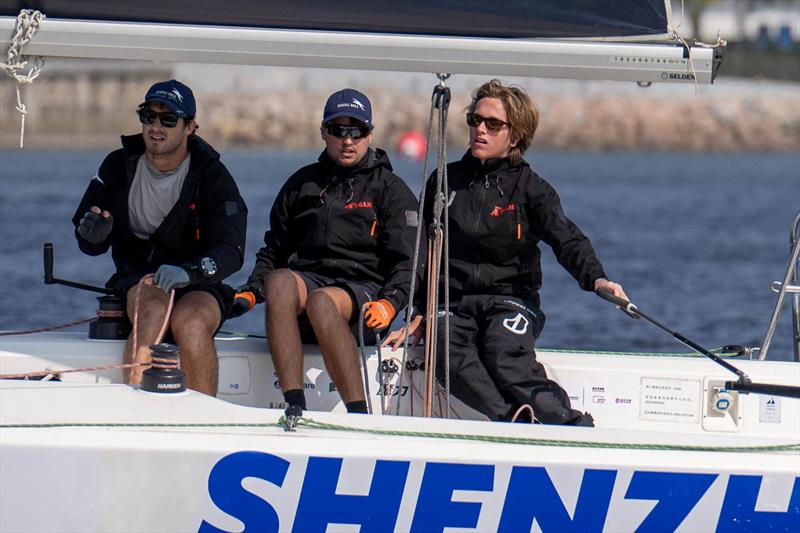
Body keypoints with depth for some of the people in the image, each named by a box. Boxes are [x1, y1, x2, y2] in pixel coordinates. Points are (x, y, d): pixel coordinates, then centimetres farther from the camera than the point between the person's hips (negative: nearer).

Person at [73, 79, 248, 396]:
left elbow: (231, 251, -17)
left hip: (196, 287, -1)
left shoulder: (212, 176, -5)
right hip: (135, 281, 1)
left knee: (190, 323, -35)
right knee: (153, 309, -34)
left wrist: (189, 271, -38)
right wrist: (93, 235, -19)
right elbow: (90, 244, 8)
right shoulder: (120, 165, 4)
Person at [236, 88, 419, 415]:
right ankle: (294, 407, -44)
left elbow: (405, 260, 3)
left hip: (362, 288, -3)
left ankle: (359, 414, -43)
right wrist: (252, 291, 7)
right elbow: (274, 250, 27)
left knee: (322, 301, -39)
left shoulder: (390, 189, 14)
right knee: (279, 281, -35)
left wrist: (390, 302, -16)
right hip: (306, 278, 3)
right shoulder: (302, 184, 24)